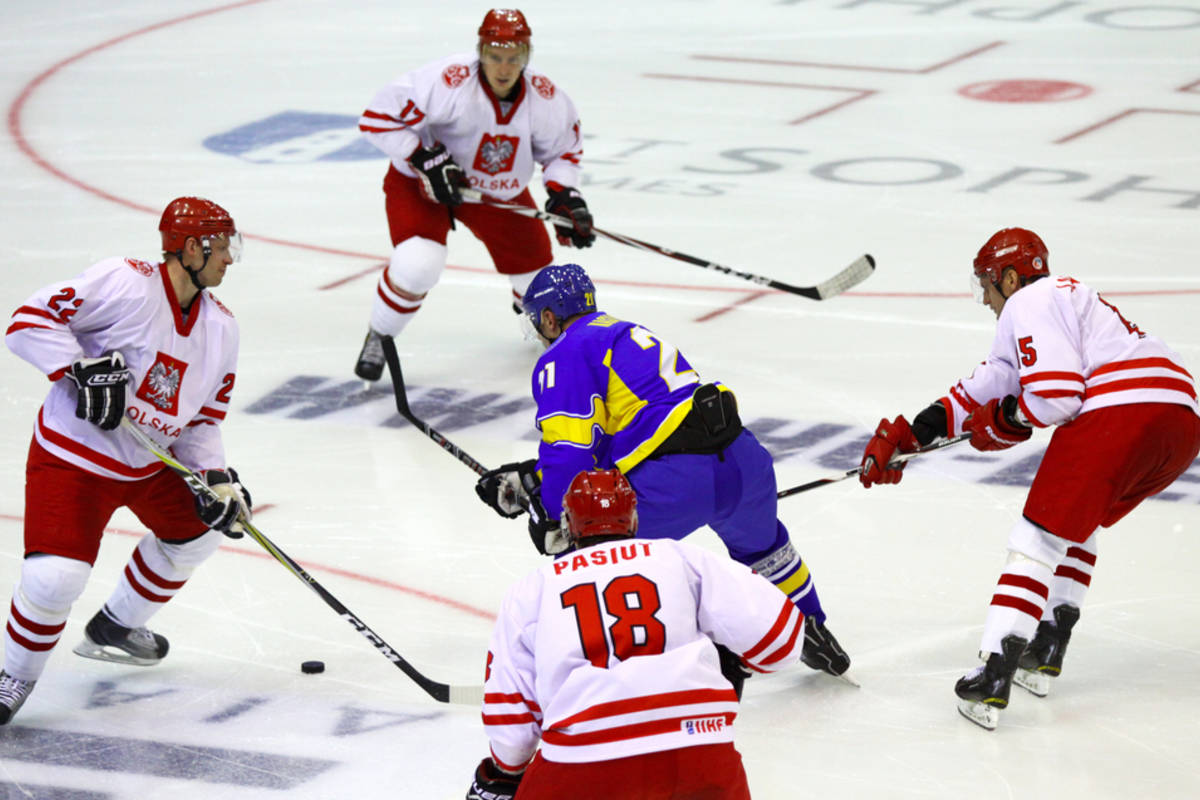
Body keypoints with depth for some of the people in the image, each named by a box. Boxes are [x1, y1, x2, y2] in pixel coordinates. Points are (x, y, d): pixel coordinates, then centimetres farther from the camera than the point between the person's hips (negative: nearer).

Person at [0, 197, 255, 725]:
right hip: (73, 457, -8)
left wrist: (216, 479, -6)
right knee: (56, 577, -22)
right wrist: (83, 369, -34)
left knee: (196, 532, 20)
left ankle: (114, 629, 40)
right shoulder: (125, 284, -22)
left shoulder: (220, 328, 2)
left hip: (150, 460, 8)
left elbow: (202, 420, 9)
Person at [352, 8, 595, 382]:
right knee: (418, 264, -27)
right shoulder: (448, 82, -33)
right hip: (422, 182, -5)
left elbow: (563, 148, 2)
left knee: (533, 261, 11)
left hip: (500, 190, 5)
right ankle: (378, 338, 1)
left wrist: (564, 195, -13)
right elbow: (377, 117, -28)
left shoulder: (546, 98, -17)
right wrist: (425, 158, -33)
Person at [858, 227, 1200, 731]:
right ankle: (1045, 653, 24)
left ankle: (992, 680, -14)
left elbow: (1055, 396, -10)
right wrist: (904, 436, 31)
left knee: (1040, 535, -5)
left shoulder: (1031, 301, 4)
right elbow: (980, 394, 34)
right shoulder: (1068, 300, 35)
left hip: (1121, 410, -10)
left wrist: (1003, 418, 9)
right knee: (1076, 524, 28)